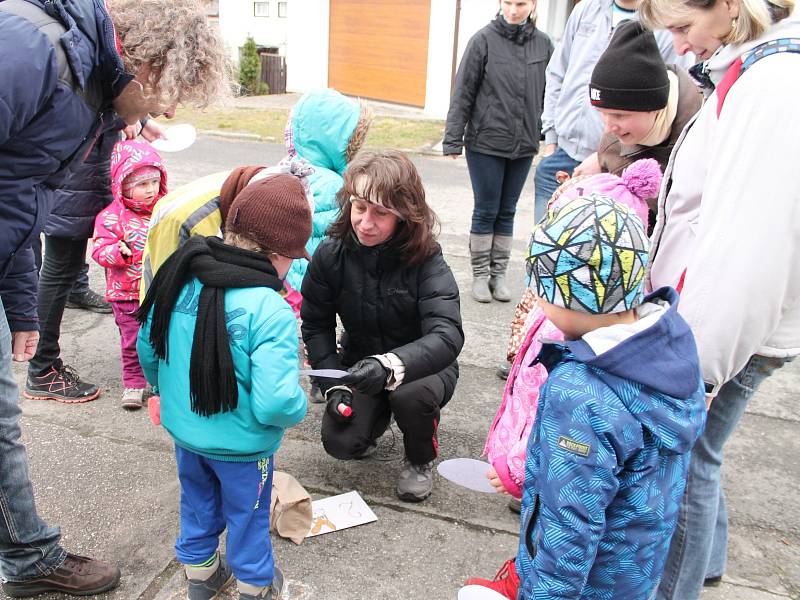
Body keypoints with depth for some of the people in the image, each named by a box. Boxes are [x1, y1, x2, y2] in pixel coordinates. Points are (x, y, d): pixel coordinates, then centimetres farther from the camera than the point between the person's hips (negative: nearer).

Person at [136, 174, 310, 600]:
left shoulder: (178, 282, -11)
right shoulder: (269, 311, -31)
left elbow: (148, 351, 2)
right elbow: (275, 403, -35)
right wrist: (297, 406, -12)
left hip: (183, 430, 5)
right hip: (240, 446, -5)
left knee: (198, 505, 28)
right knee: (247, 515, 21)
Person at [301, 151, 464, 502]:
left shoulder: (426, 261, -25)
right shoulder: (331, 255, -15)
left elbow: (447, 335, -38)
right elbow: (316, 325, -4)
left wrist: (391, 365, -55)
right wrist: (334, 385, -14)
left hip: (422, 365, -2)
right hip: (359, 363, 3)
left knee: (411, 394, -36)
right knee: (340, 443, -17)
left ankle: (420, 460, 0)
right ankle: (377, 416, 21)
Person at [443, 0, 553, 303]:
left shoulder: (543, 44, 3)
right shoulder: (484, 40, -6)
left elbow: (549, 94, 8)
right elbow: (463, 92, -5)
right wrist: (453, 139, -7)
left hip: (523, 146, 3)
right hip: (485, 143, -3)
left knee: (506, 213, 11)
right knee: (486, 211, 5)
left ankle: (499, 274, 22)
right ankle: (480, 275, 18)